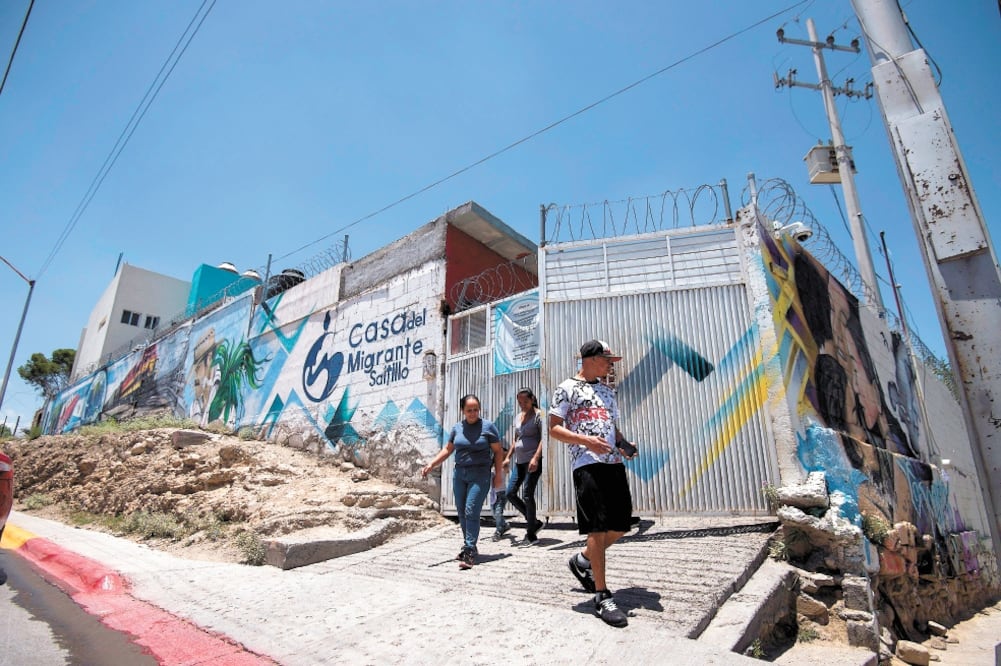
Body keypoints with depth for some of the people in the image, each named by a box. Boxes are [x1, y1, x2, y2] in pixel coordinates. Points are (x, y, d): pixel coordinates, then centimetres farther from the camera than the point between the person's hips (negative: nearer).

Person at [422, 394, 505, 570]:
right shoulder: (457, 428, 8)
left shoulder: (488, 426, -4)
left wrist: (498, 474, -4)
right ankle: (469, 547, 24)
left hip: (480, 476, -5)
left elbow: (498, 451, 0)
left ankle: (470, 552, -8)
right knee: (461, 512, 9)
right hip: (459, 474, 5)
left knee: (471, 512, -13)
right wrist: (431, 464, 4)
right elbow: (447, 449, 13)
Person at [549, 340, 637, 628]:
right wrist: (585, 440, -19)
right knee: (598, 527, -7)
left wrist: (625, 444, 5)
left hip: (614, 462, 7)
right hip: (586, 463, -7)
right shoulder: (567, 388, 0)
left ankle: (583, 560, 32)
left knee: (621, 525, 9)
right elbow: (554, 428, -5)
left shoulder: (607, 391, 21)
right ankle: (602, 597, 4)